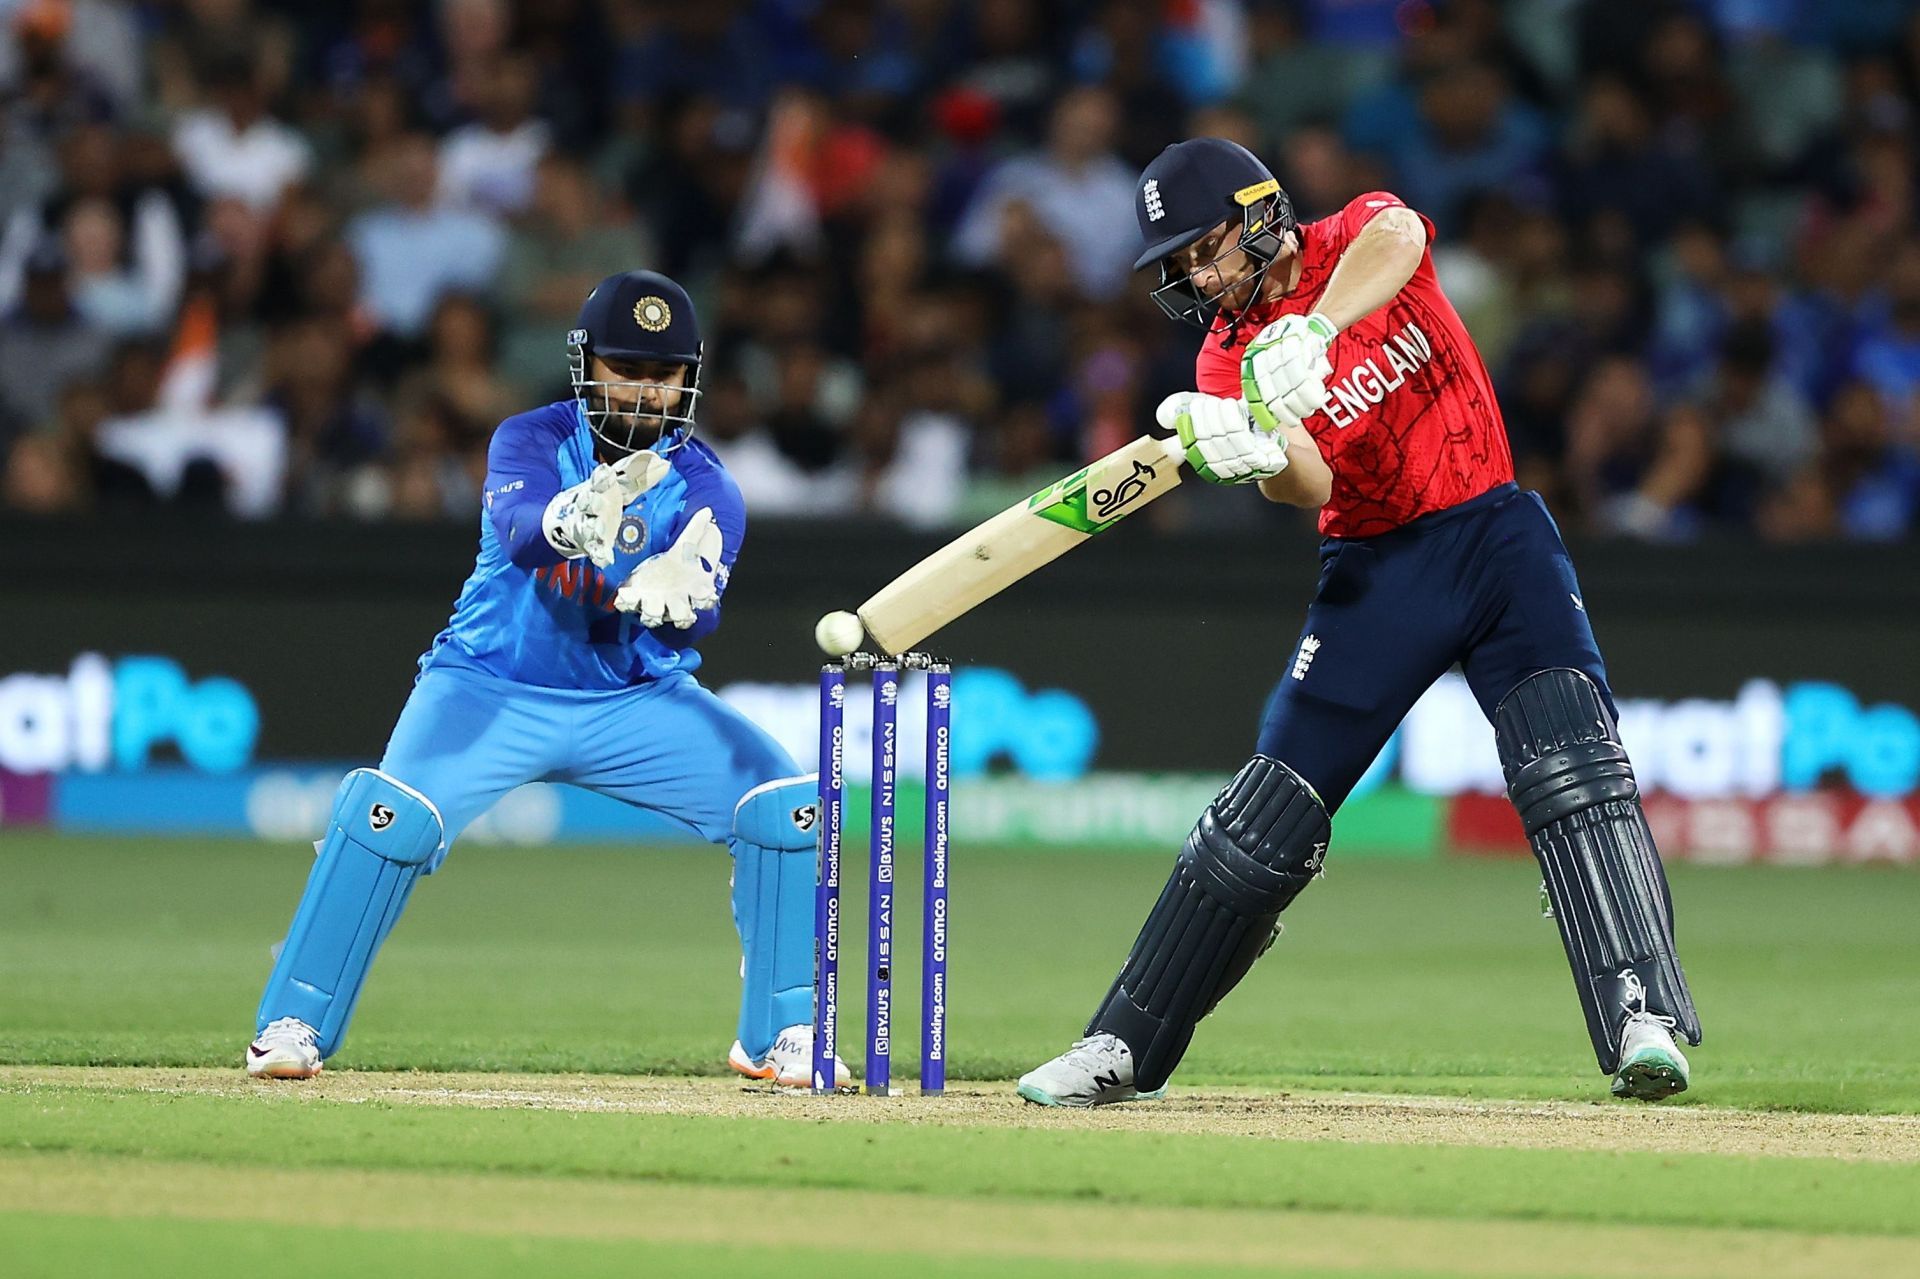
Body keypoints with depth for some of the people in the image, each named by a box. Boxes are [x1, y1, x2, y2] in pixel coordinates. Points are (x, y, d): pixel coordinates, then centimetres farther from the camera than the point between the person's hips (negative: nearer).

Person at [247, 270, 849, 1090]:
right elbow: (519, 528, -35)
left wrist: (675, 592, -50)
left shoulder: (704, 488, -8)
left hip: (637, 700, 3)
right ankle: (293, 1027, -14)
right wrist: (574, 515, -60)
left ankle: (779, 1035, 1)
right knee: (391, 813, -28)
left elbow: (696, 618, -24)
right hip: (497, 685, -3)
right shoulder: (531, 441, -12)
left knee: (787, 805, -14)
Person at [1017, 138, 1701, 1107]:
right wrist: (1257, 454, -41)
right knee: (1266, 812, 0)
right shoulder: (1227, 361, -1)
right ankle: (1124, 1048, 7)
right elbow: (1308, 488, -17)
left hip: (1496, 533, -1)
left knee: (1571, 765, -21)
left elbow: (1396, 237, -30)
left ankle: (1641, 1016, -26)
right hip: (1374, 569, 2)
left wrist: (1313, 331, -47)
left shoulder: (1355, 242, -3)